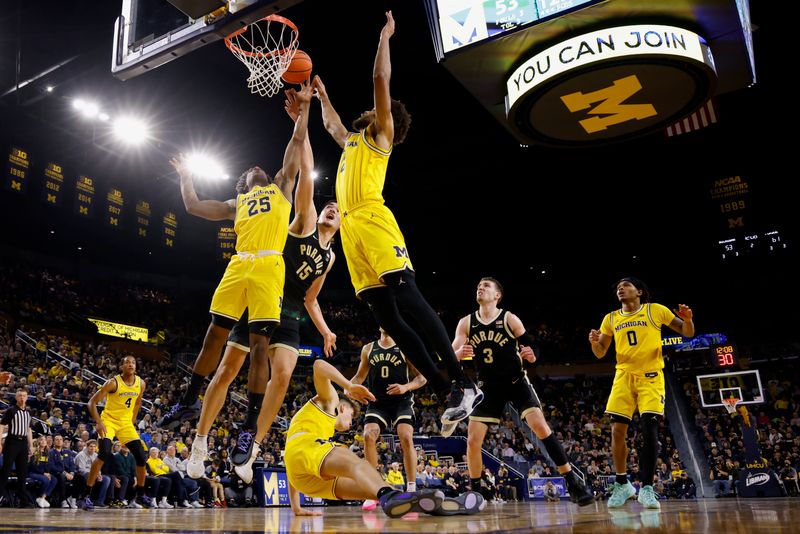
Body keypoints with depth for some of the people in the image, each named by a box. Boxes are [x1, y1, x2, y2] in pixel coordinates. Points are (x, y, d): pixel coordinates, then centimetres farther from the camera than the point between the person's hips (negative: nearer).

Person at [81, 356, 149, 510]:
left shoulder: (141, 384, -3)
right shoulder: (113, 383, -18)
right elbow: (92, 402, -15)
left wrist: (132, 421, 11)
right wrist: (99, 422, -25)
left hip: (126, 423, 5)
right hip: (108, 421, -5)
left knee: (141, 457, -1)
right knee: (104, 453, -26)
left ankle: (140, 494, 16)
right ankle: (87, 495, -14)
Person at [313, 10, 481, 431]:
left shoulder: (381, 136, 13)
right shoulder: (352, 141, 33)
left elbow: (381, 79, 7)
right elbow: (330, 123, 54)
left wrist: (384, 38, 16)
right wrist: (321, 95, 61)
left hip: (373, 221, -7)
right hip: (351, 228, 8)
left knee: (410, 303, -19)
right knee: (388, 319, -2)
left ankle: (463, 386, -20)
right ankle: (446, 393, -4)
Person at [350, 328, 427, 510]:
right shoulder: (368, 349, 11)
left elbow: (422, 377, 1)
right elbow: (360, 376, 19)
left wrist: (406, 387, -17)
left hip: (401, 401, -2)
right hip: (377, 403, 3)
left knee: (406, 437, -21)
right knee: (369, 436, -16)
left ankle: (412, 490, -10)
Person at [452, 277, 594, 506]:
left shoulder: (510, 319, -8)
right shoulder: (466, 323, -2)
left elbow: (530, 349, -4)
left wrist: (530, 355, -28)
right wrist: (460, 353, -31)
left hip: (516, 382, -2)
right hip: (489, 387, 3)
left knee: (541, 427, -18)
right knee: (473, 440, -4)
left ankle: (573, 481, -8)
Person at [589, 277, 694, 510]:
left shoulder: (656, 310, 1)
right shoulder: (611, 319, 9)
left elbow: (688, 333, 4)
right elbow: (600, 353, 12)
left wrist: (688, 319, -19)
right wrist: (594, 342, -12)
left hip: (651, 377, -3)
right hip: (624, 377, 3)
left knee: (649, 429, -14)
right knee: (617, 431, -5)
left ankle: (647, 488, -6)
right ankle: (622, 484, 11)